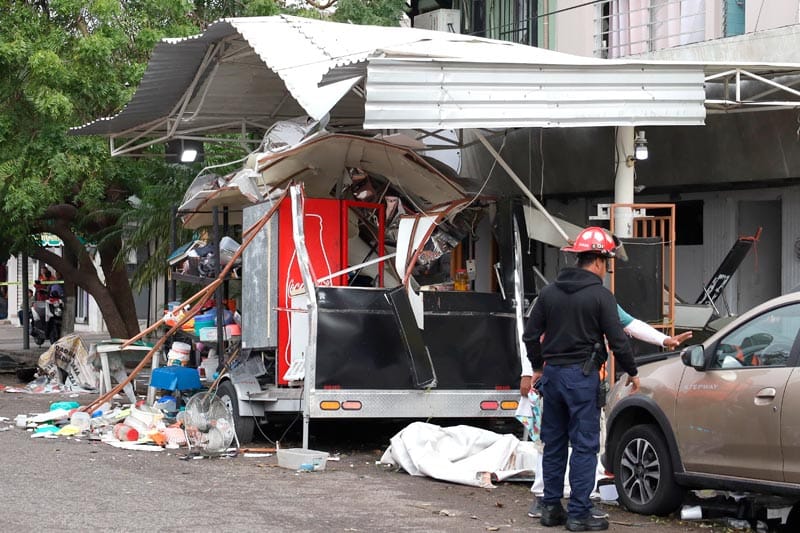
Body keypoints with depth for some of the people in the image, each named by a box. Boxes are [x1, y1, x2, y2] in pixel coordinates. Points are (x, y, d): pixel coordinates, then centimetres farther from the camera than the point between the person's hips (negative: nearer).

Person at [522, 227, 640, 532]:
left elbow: (531, 335, 11)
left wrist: (538, 367, 25)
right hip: (582, 376, -6)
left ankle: (551, 508, 18)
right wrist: (631, 372, 4)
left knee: (554, 443, 14)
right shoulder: (600, 295, -10)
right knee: (584, 446, -2)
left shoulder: (550, 292, 8)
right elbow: (617, 340, -10)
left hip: (552, 373, 6)